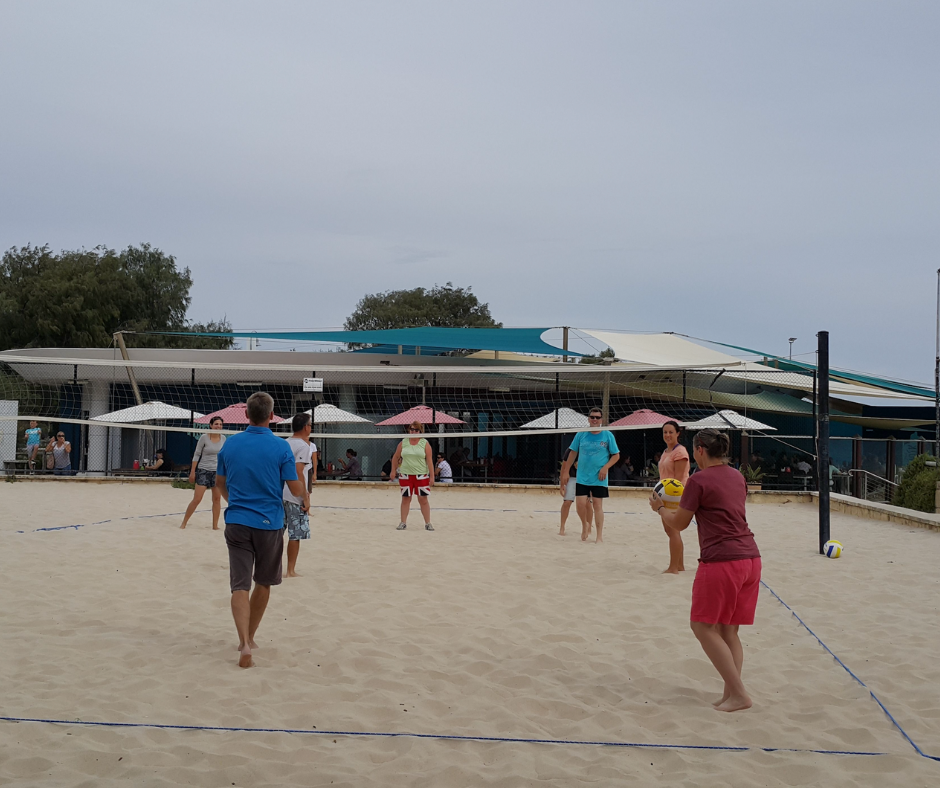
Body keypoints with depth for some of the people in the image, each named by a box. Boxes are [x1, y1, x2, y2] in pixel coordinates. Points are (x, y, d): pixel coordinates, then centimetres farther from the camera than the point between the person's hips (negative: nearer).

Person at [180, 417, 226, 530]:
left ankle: (215, 525, 10)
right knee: (197, 499, -6)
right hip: (203, 470, -4)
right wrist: (192, 472, -6)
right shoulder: (204, 438, -8)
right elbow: (196, 455, -4)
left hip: (218, 471, 4)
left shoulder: (223, 438, 4)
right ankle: (184, 523, 7)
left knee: (217, 499, 2)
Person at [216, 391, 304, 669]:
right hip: (269, 524, -1)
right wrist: (298, 472, 13)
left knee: (240, 586, -2)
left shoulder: (230, 443, 1)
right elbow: (297, 490, -9)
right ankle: (249, 637, 28)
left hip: (236, 523, 2)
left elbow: (220, 482, 15)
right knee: (263, 583, 18)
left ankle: (244, 643, -18)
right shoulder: (280, 447, -10)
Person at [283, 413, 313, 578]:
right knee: (295, 536, 1)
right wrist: (306, 498, -16)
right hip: (295, 497, -8)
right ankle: (291, 571, 5)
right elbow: (299, 473, -18)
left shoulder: (286, 443, 13)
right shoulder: (303, 446, -11)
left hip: (280, 494, 8)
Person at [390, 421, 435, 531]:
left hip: (421, 476, -2)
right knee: (405, 499, 6)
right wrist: (393, 471, 15)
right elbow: (395, 457, 18)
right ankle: (403, 523, 14)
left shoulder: (425, 444, 0)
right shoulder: (403, 443, 6)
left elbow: (429, 461, -2)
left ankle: (428, 523, 7)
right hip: (405, 475, 2)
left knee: (423, 499, 0)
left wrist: (432, 477, -7)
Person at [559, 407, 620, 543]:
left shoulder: (608, 435, -1)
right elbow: (573, 453, 10)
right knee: (580, 504, -5)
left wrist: (605, 467, -12)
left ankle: (599, 536, 9)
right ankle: (585, 524, 25)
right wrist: (566, 472, 7)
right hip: (582, 477, 2)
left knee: (597, 505, -1)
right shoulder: (581, 434, 4)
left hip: (599, 479, -2)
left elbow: (616, 455, 3)